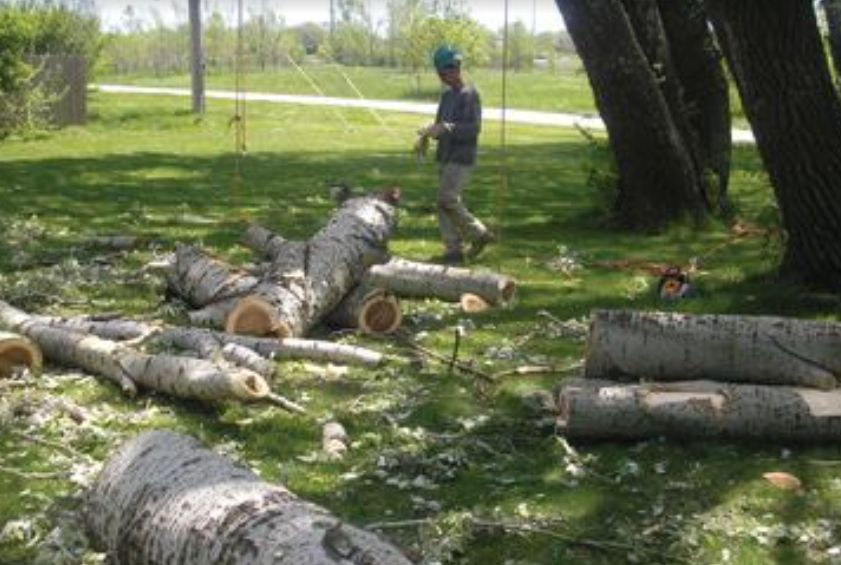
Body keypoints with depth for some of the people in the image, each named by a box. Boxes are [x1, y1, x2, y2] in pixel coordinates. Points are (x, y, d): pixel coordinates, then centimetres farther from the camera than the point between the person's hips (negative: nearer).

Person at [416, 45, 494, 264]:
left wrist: (445, 128, -28)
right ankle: (453, 250, 7)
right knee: (444, 203, 4)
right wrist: (427, 134, 1)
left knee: (448, 199, -15)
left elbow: (474, 128, -18)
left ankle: (479, 234, 0)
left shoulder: (470, 95, -9)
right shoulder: (446, 96, 16)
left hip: (462, 158, -8)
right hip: (445, 157, 8)